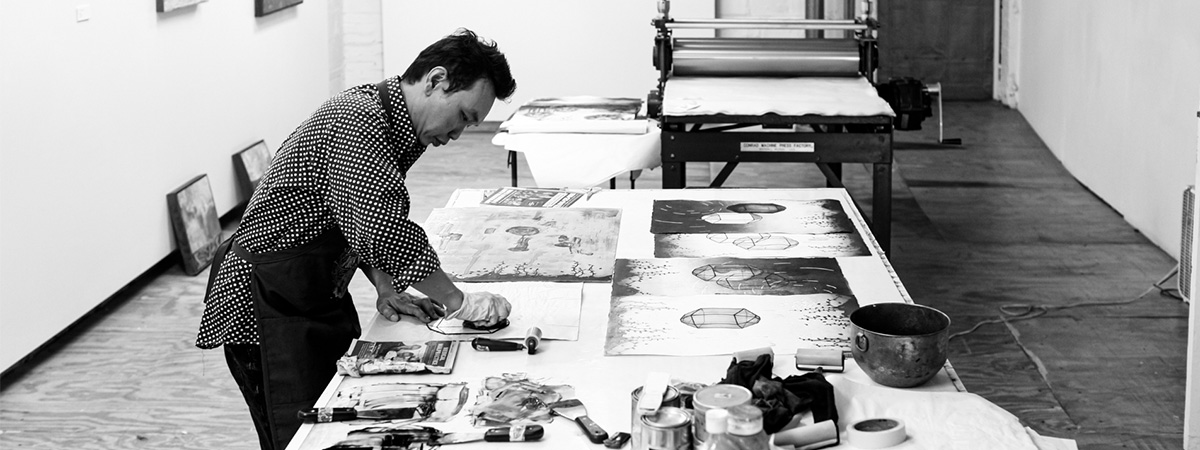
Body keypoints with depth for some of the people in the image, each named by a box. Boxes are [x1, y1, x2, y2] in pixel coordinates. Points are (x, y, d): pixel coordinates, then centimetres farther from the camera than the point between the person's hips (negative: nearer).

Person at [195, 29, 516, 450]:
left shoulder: (395, 128, 8)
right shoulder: (356, 119, -24)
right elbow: (384, 228, -32)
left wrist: (385, 288, 2)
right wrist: (457, 302, -25)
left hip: (319, 300, 10)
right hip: (270, 314, -10)